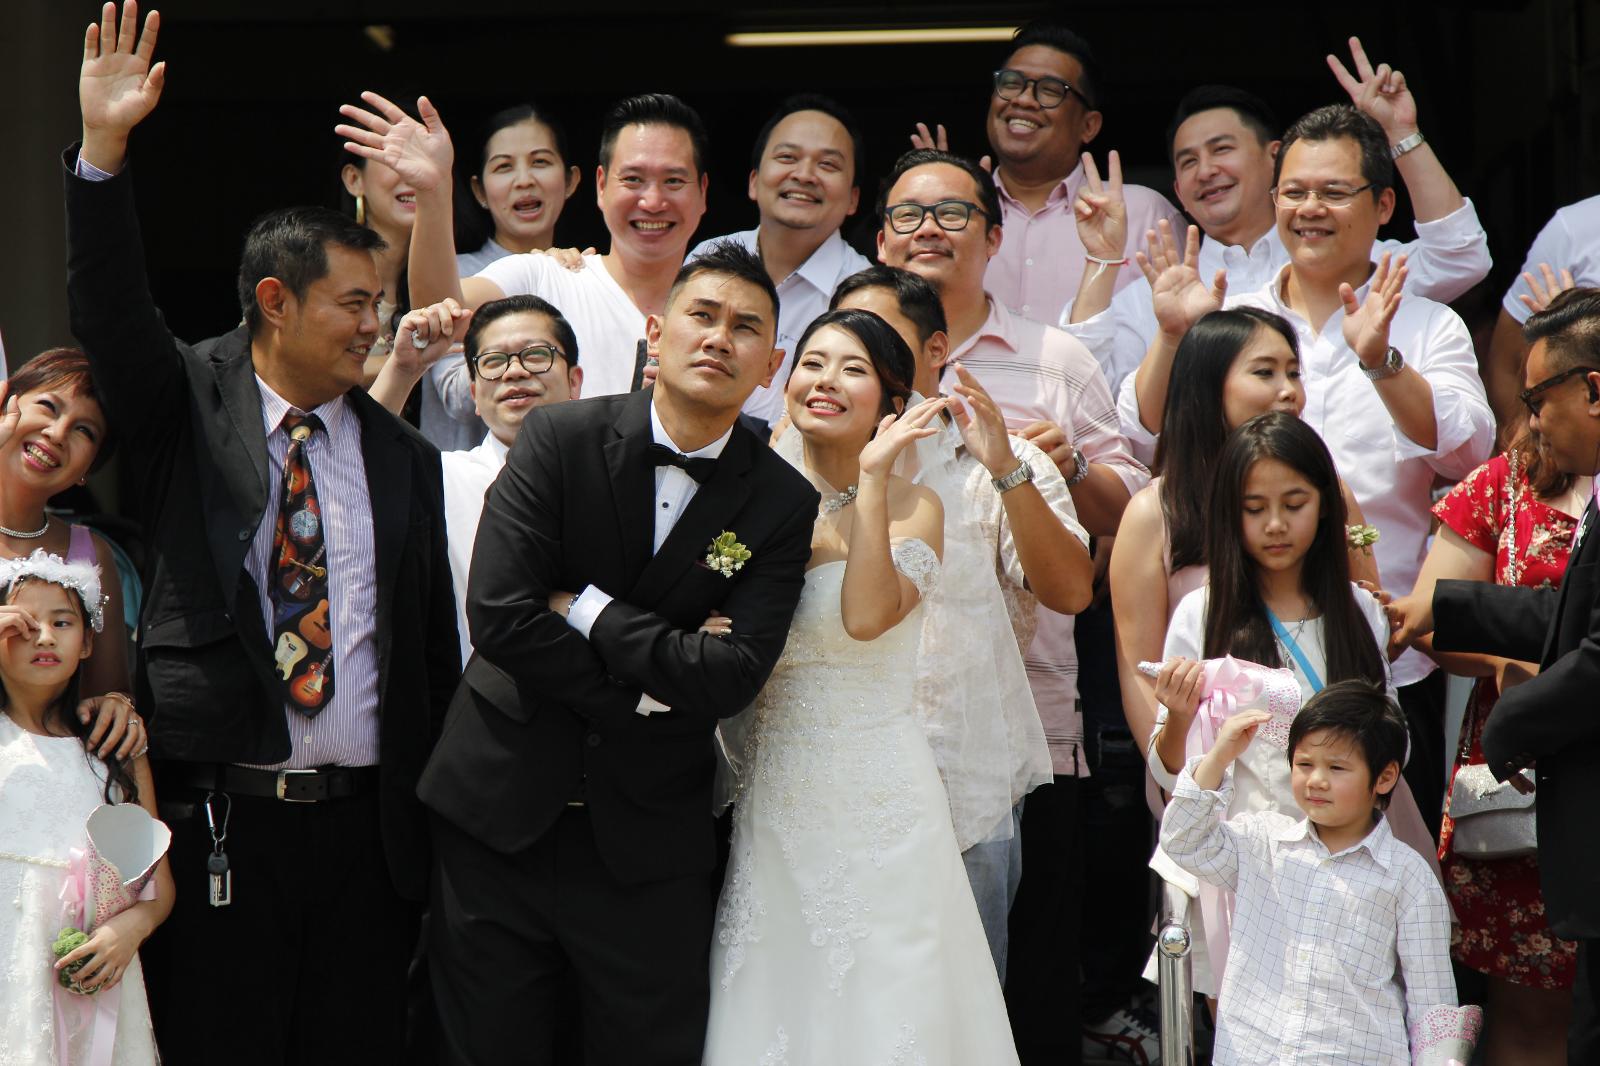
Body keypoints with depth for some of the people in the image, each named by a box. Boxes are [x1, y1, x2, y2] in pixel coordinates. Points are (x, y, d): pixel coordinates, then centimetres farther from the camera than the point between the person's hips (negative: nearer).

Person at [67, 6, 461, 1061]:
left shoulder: (402, 455, 11)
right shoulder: (189, 405, 4)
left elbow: (435, 645, 13)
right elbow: (111, 312, -13)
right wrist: (104, 152, -27)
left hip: (367, 825, 3)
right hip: (218, 816, -3)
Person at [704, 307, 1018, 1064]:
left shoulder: (912, 507, -2)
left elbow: (868, 617, -21)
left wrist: (873, 478, -19)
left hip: (874, 794, -3)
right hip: (775, 795, 4)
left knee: (880, 1003, -1)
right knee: (772, 1002, 5)